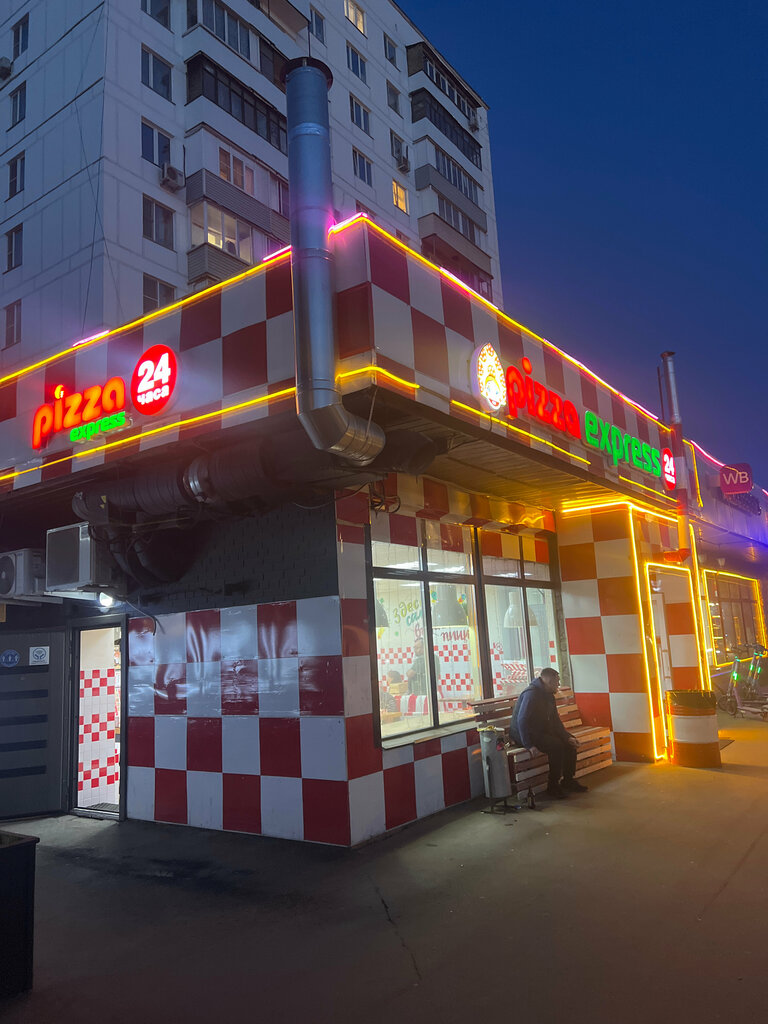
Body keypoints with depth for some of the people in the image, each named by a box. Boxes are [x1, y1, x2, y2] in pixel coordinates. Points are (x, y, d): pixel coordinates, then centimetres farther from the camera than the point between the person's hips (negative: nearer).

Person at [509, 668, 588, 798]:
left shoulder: (548, 696, 9)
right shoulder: (531, 694, -22)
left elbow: (555, 720, 12)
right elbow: (522, 721, -28)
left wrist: (567, 737, -2)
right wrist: (529, 745, -31)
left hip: (541, 731, 10)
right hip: (522, 735, -10)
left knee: (570, 743, 0)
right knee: (556, 745, -27)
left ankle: (568, 781, 10)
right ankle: (553, 786, -15)